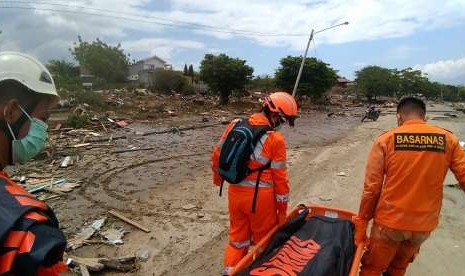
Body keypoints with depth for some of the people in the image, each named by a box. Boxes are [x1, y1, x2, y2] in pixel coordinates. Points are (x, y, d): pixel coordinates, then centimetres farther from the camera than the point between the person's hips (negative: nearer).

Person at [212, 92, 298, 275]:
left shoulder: (235, 125, -1)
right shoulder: (275, 139, -16)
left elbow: (217, 154, 7)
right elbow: (280, 177, -12)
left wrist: (217, 176, 24)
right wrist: (282, 208, 0)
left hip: (235, 192, 5)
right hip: (260, 197, -4)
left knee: (237, 239, 22)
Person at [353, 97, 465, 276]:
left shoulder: (385, 140, -11)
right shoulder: (448, 140, -4)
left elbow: (371, 187, -12)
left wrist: (362, 221, -1)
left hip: (389, 222, -3)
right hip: (424, 224, 3)